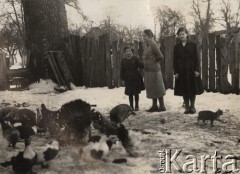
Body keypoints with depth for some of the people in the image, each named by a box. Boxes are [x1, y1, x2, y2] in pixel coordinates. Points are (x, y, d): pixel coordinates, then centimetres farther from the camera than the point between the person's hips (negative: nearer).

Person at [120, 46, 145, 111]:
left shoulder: (135, 59, 0)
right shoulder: (123, 61, 4)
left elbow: (141, 66, -7)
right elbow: (122, 71, 4)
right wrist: (122, 79, -1)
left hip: (136, 79, 0)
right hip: (128, 79, 1)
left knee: (136, 93, 8)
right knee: (130, 93, 3)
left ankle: (137, 106, 21)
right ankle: (131, 106, 14)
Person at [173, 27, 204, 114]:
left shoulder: (192, 45, 2)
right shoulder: (177, 47, 6)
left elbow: (196, 58, 0)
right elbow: (175, 60, 5)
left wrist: (196, 70, -8)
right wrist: (176, 72, -2)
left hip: (191, 70, -1)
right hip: (181, 70, 1)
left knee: (193, 89, 3)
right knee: (184, 90, 4)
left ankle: (192, 106, 16)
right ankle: (187, 107, 14)